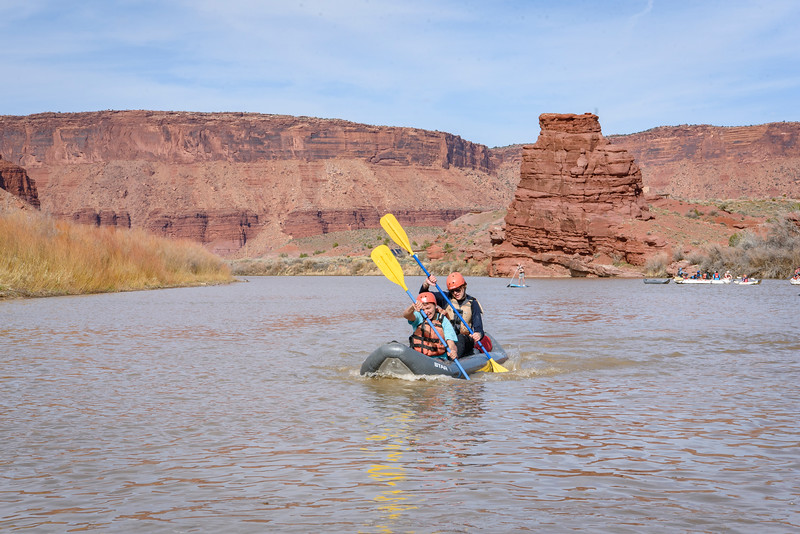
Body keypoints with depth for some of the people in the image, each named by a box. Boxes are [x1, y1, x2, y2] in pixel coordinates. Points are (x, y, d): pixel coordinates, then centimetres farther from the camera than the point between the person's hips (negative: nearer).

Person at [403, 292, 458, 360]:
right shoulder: (419, 317, 3)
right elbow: (406, 315, -20)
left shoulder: (444, 321, 1)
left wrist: (453, 351, -33)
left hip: (439, 358, -1)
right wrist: (412, 307, -43)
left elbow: (451, 343, -8)